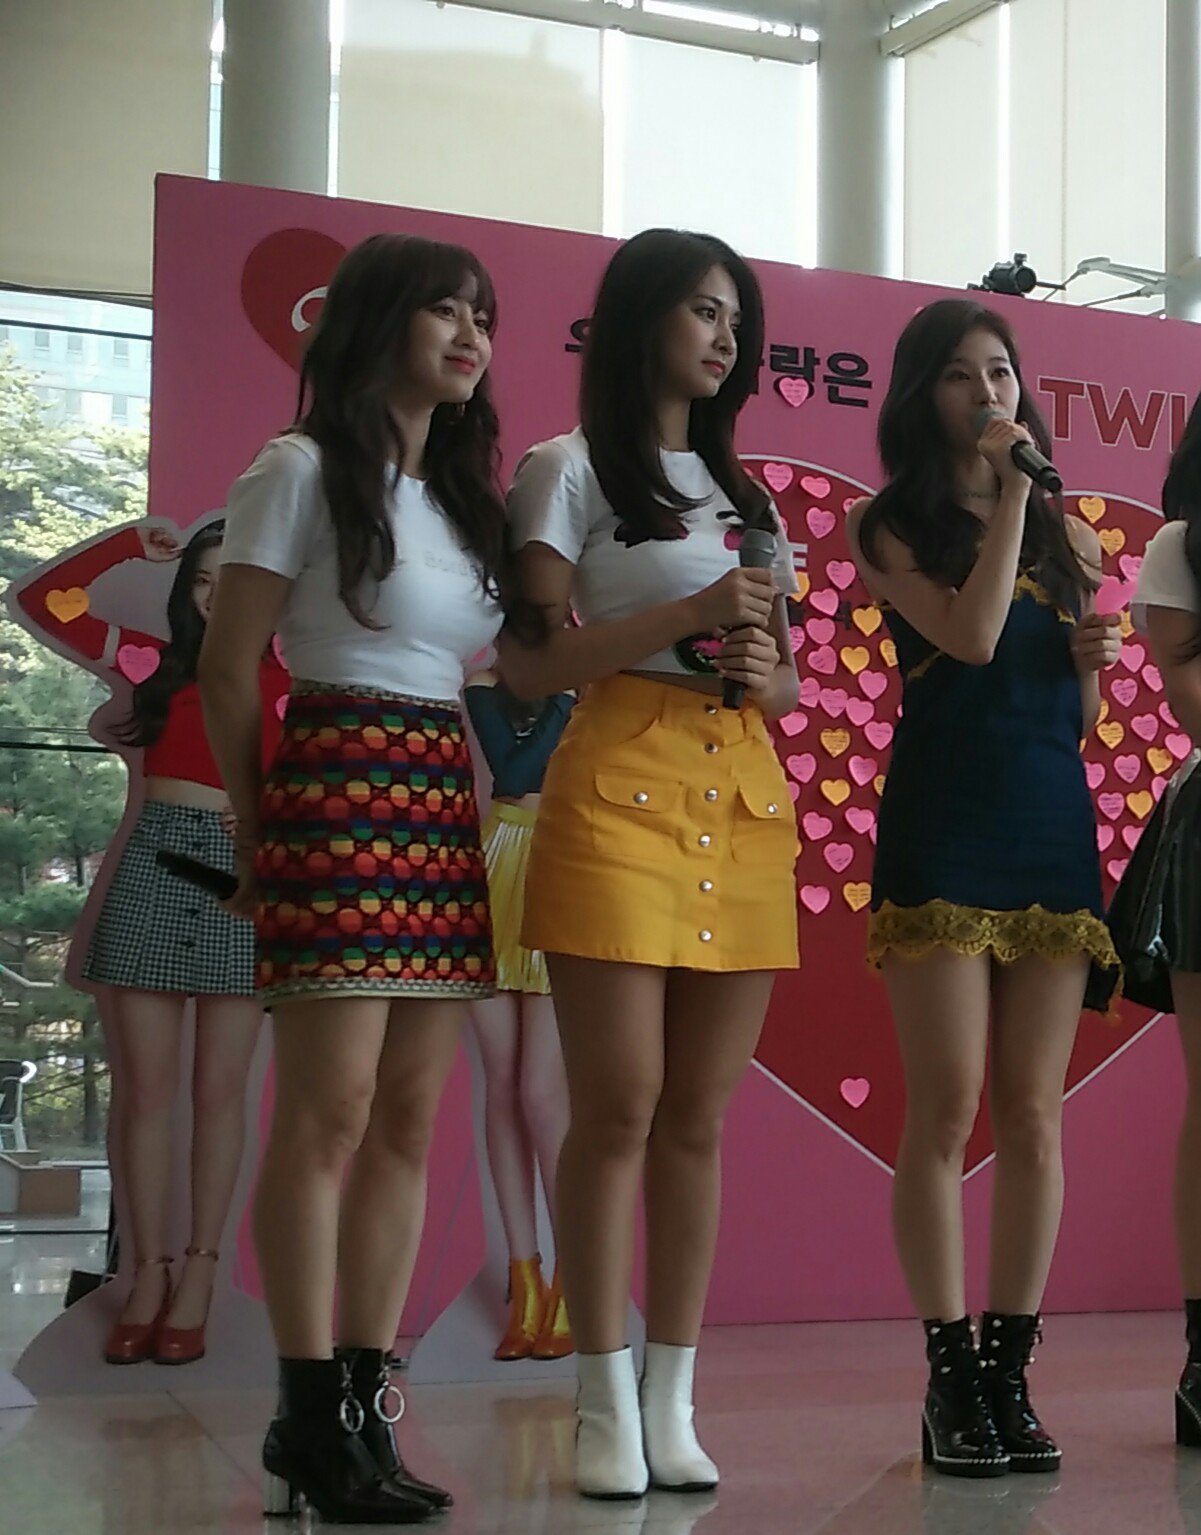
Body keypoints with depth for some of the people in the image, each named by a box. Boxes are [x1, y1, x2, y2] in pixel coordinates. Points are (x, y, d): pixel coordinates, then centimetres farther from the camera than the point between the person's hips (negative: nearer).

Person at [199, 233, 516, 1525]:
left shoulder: (463, 492, 20)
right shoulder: (303, 469, -2)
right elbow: (228, 670, -4)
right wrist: (260, 826, -2)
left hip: (448, 802, 7)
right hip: (343, 781, -7)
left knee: (410, 1115, 4)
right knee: (330, 1108, -10)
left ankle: (365, 1407, 9)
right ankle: (310, 1419, -4)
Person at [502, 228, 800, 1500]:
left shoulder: (744, 492, 24)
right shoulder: (571, 470, 5)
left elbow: (786, 683, 22)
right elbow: (530, 665, -6)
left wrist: (768, 668, -1)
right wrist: (691, 616, -14)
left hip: (744, 797, 6)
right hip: (620, 786, -5)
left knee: (697, 1116, 3)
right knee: (619, 1104, -8)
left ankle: (673, 1403, 8)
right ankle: (606, 1406, -1)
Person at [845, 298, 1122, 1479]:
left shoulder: (1067, 535, 17)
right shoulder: (893, 528, 4)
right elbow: (971, 637, -13)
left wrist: (1097, 660, 0)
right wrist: (1009, 491, -8)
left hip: (1053, 827, 4)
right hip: (942, 832, -4)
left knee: (1034, 1115, 3)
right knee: (947, 1109, -7)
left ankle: (1011, 1372, 10)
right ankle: (951, 1381, 1)